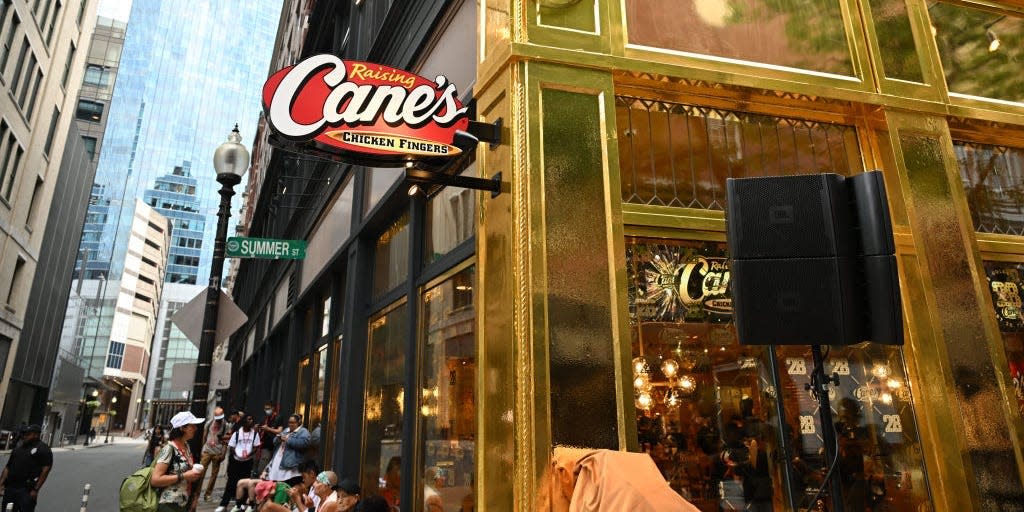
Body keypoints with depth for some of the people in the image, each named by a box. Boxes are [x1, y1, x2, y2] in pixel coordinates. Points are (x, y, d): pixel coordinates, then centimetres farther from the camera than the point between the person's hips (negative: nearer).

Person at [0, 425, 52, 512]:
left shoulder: (43, 449, -4)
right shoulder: (18, 449, 19)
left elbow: (45, 470, -11)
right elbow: (7, 468, 19)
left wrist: (36, 489, -16)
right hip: (9, 488, 7)